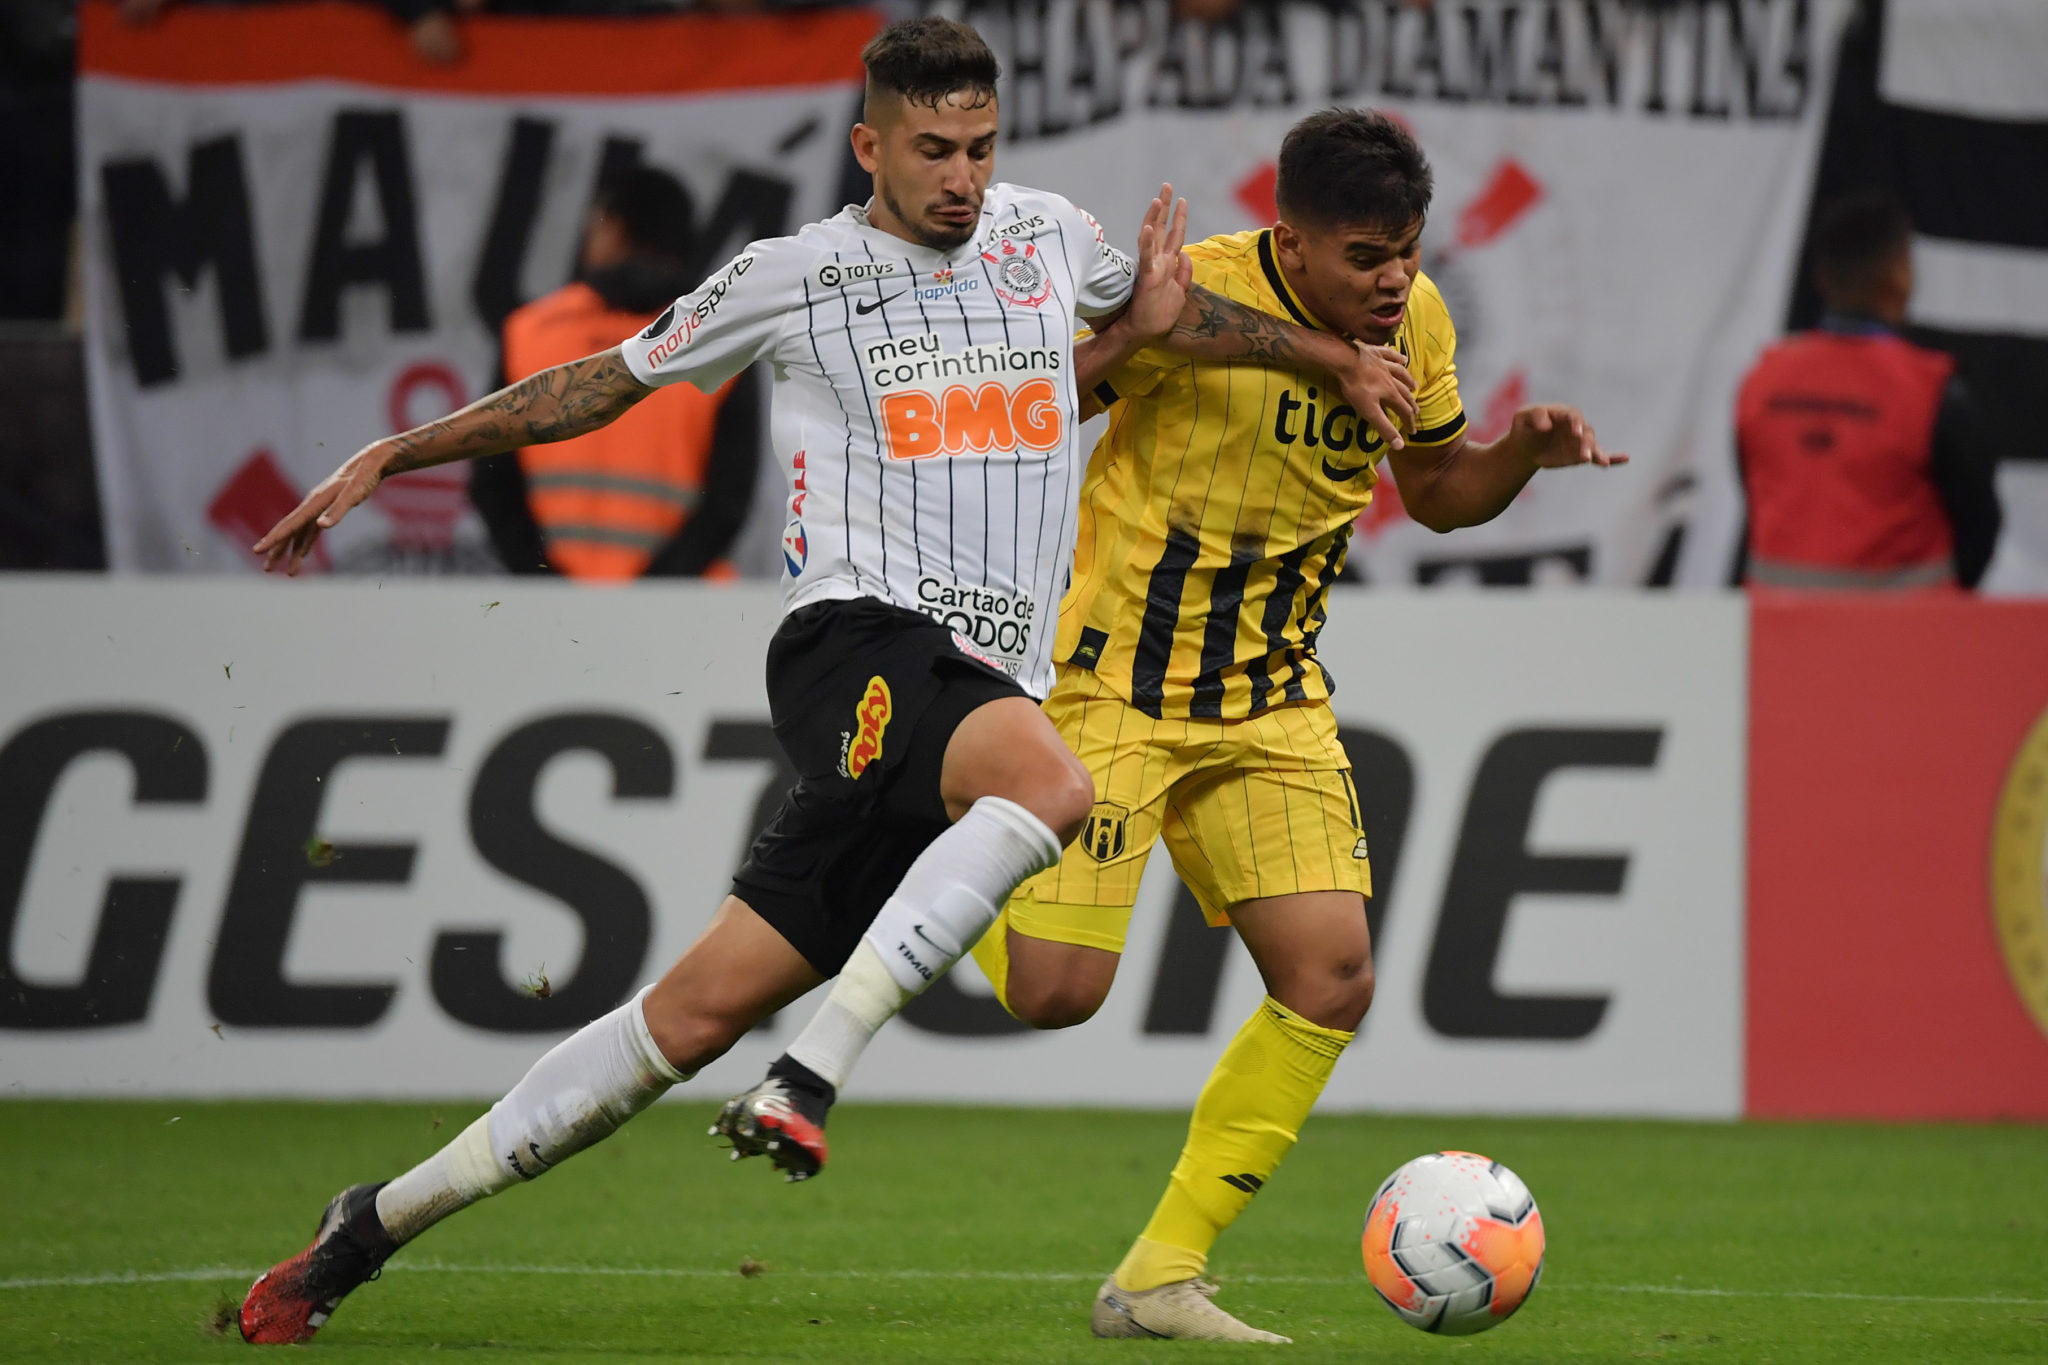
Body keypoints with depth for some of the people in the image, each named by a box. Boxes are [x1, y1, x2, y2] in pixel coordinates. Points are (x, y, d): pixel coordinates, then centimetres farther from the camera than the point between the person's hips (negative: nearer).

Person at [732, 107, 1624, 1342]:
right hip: (1115, 678, -6)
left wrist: (1524, 452, -4)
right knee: (1056, 992, -12)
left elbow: (1436, 491, 13)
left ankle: (1161, 1276, 3)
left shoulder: (1416, 323, -2)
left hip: (1273, 702, 6)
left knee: (1333, 981, -7)